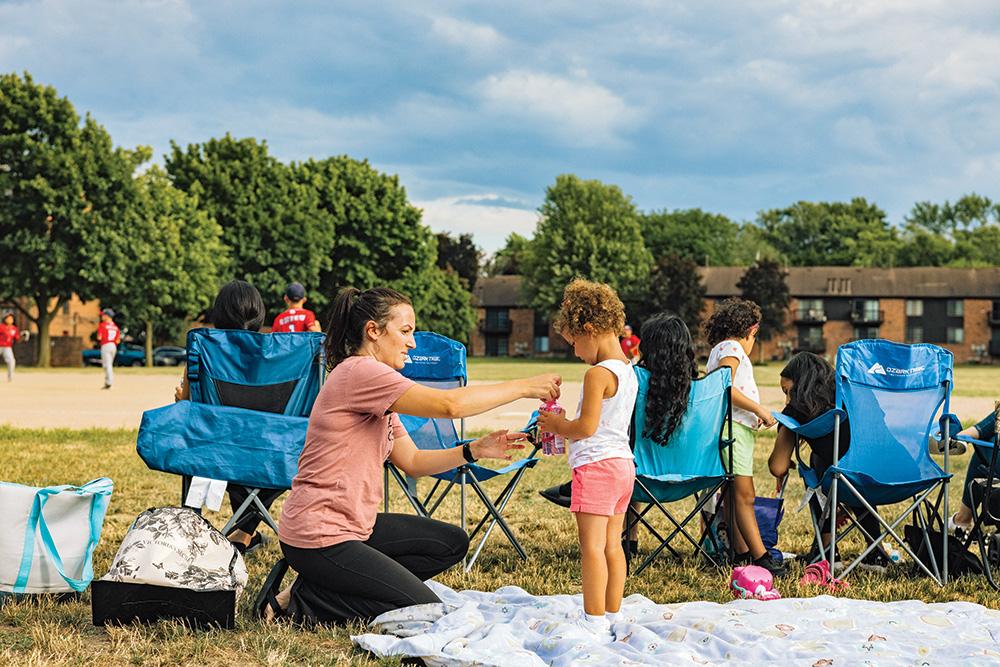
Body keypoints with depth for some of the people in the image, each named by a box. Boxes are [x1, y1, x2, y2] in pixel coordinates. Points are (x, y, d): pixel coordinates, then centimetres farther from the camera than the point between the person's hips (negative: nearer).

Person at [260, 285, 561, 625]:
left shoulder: (374, 380, 16)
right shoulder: (358, 372, -18)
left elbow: (412, 462, 14)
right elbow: (449, 405, -25)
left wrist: (475, 450, 1)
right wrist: (522, 387, -17)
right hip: (320, 538, -10)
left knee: (452, 543, 13)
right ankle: (306, 600, -3)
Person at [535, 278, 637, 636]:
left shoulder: (598, 374, -16)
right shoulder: (627, 372, 14)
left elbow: (587, 427, -20)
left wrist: (557, 425, -3)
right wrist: (564, 427, 17)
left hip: (596, 465, -10)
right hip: (623, 462, 10)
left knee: (592, 546, -7)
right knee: (612, 545, 13)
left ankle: (594, 620, -6)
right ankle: (612, 615, 18)